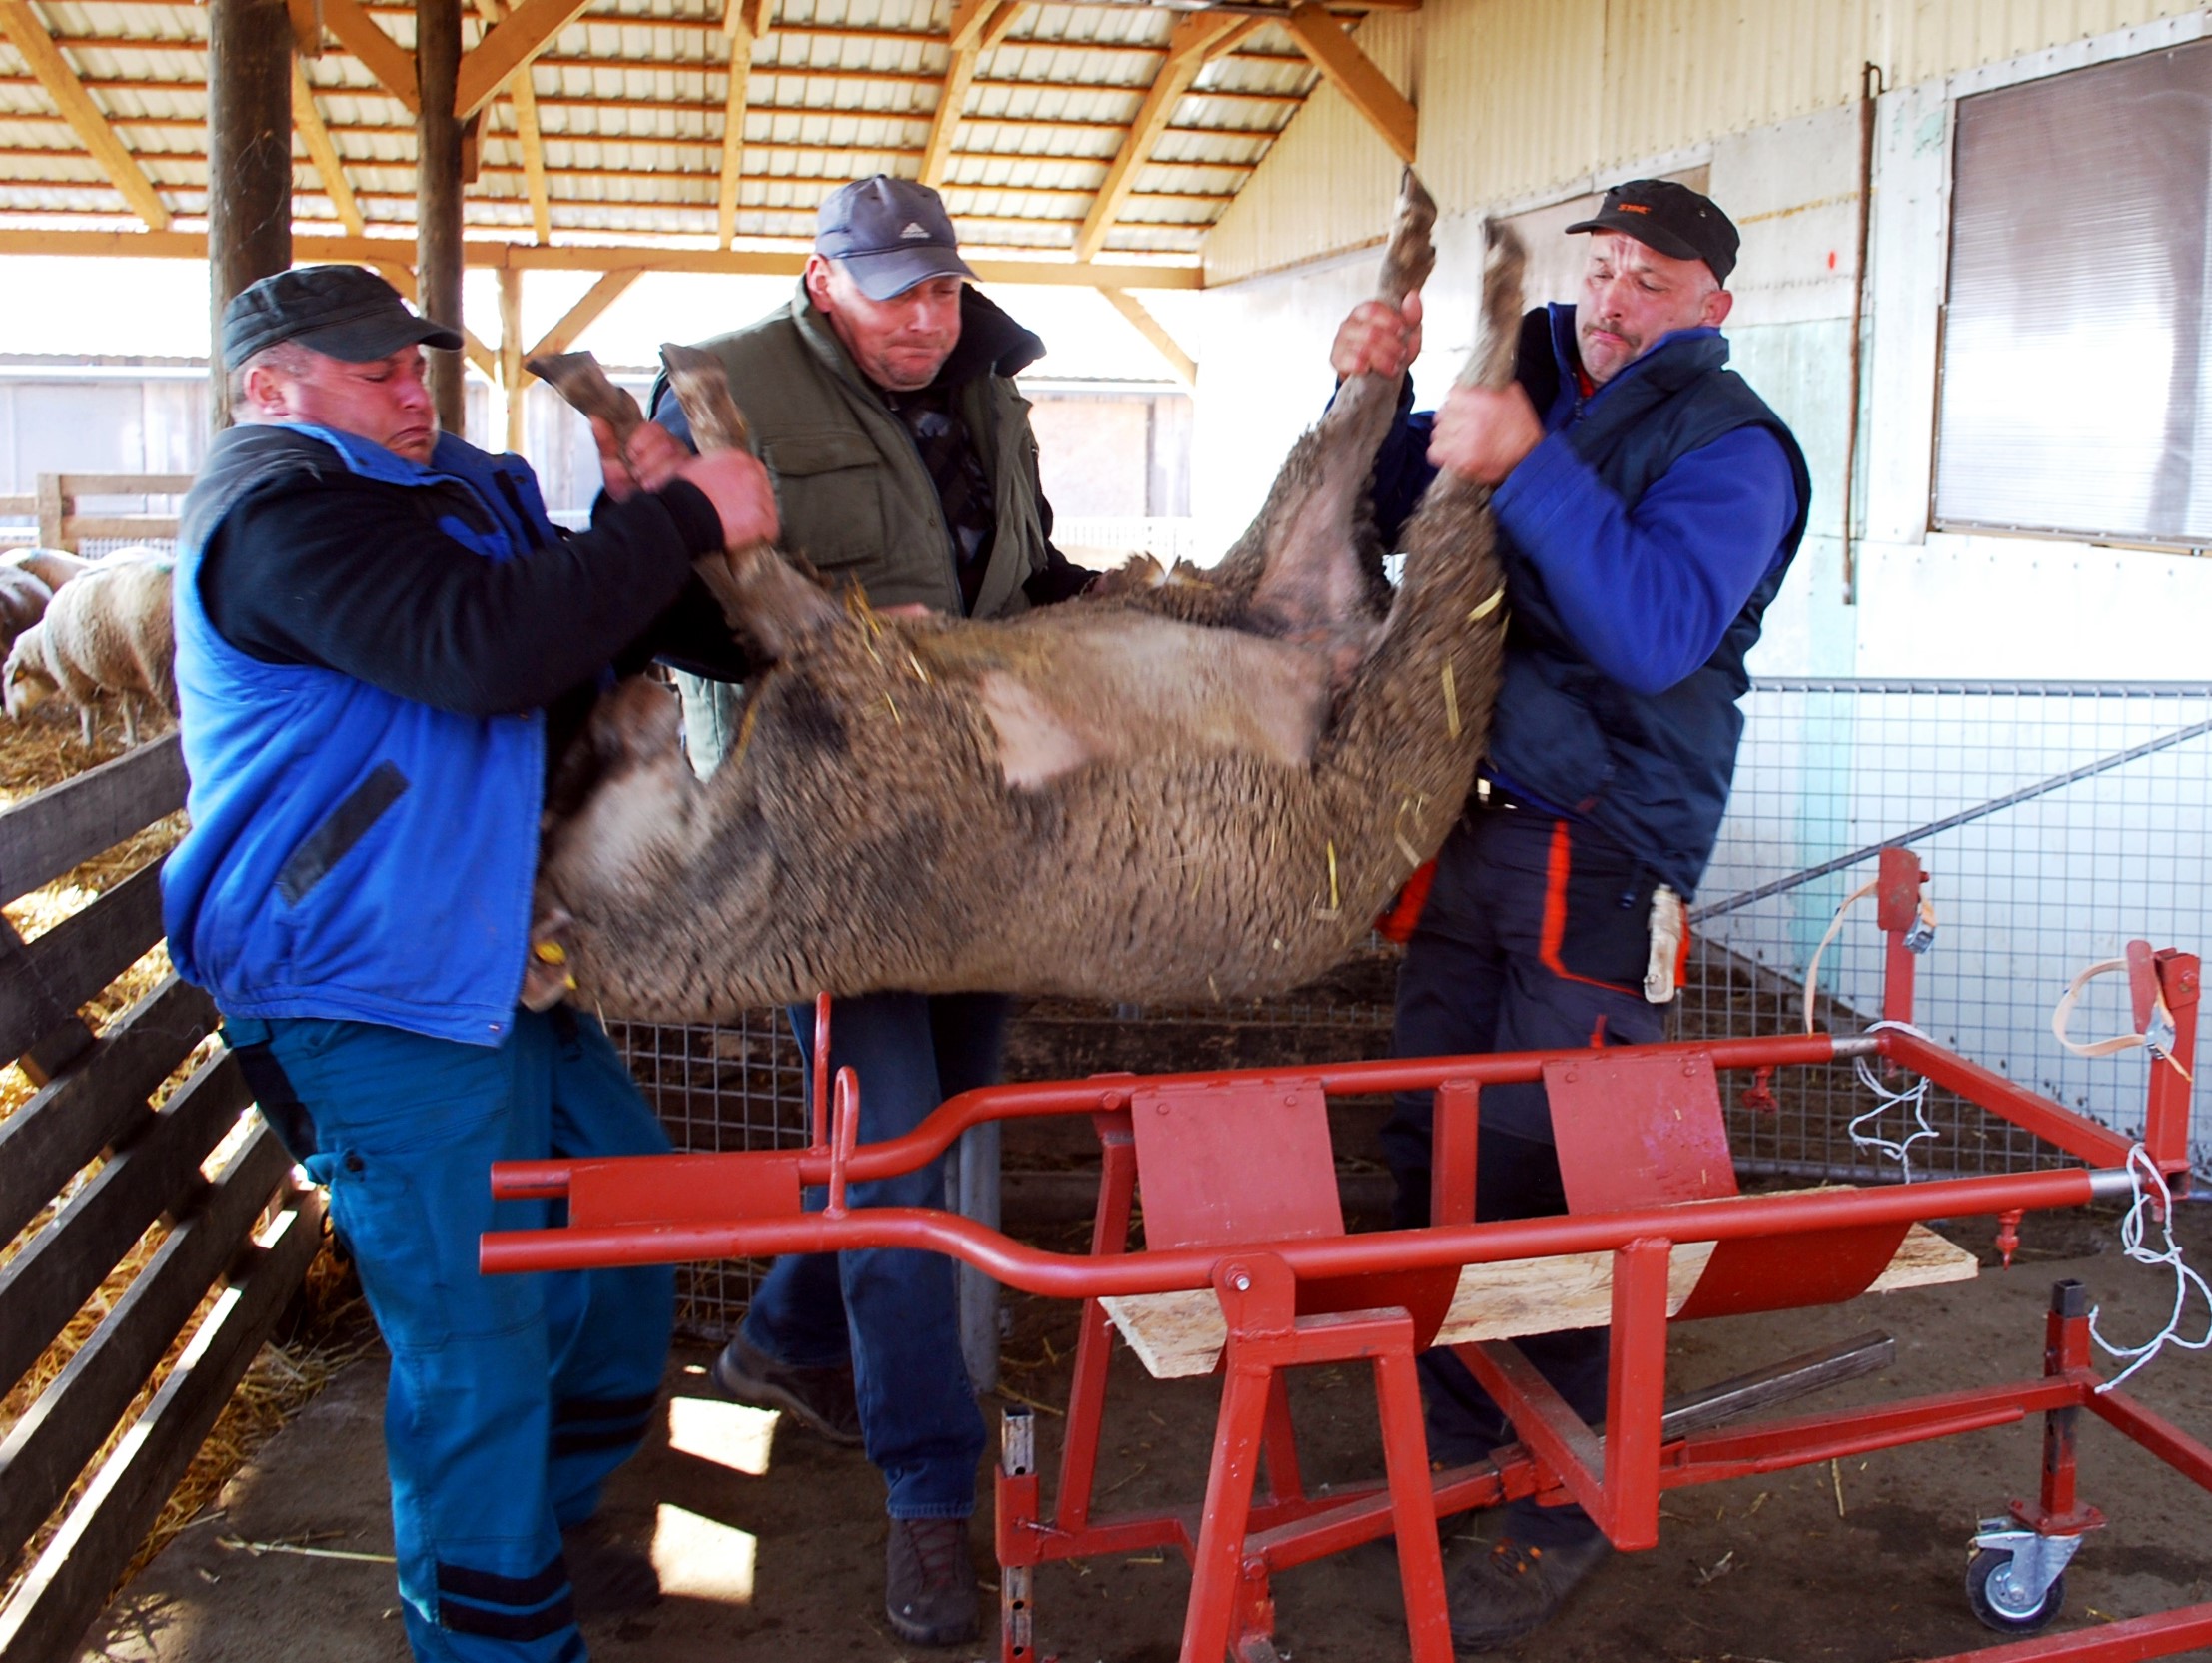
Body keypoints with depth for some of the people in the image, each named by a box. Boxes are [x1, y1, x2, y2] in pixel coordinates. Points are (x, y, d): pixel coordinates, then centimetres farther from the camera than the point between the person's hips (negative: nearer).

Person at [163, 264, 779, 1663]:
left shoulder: (442, 491, 16)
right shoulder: (281, 508, -15)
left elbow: (594, 625, 18)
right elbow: (485, 648, -30)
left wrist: (642, 520, -4)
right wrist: (680, 521, -23)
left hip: (497, 960, 11)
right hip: (374, 1001, -10)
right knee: (478, 1344, -4)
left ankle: (550, 1525, 38)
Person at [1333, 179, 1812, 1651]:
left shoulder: (1728, 446, -6)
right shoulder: (1533, 380, 13)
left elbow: (1659, 628, -23)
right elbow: (1386, 508, 21)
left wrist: (1528, 468, -29)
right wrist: (1372, 397, 1)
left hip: (1602, 853, -6)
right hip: (1468, 824, 7)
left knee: (1548, 1174, -3)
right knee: (1430, 1144, 12)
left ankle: (1570, 1506, 14)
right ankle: (1452, 1438, 30)